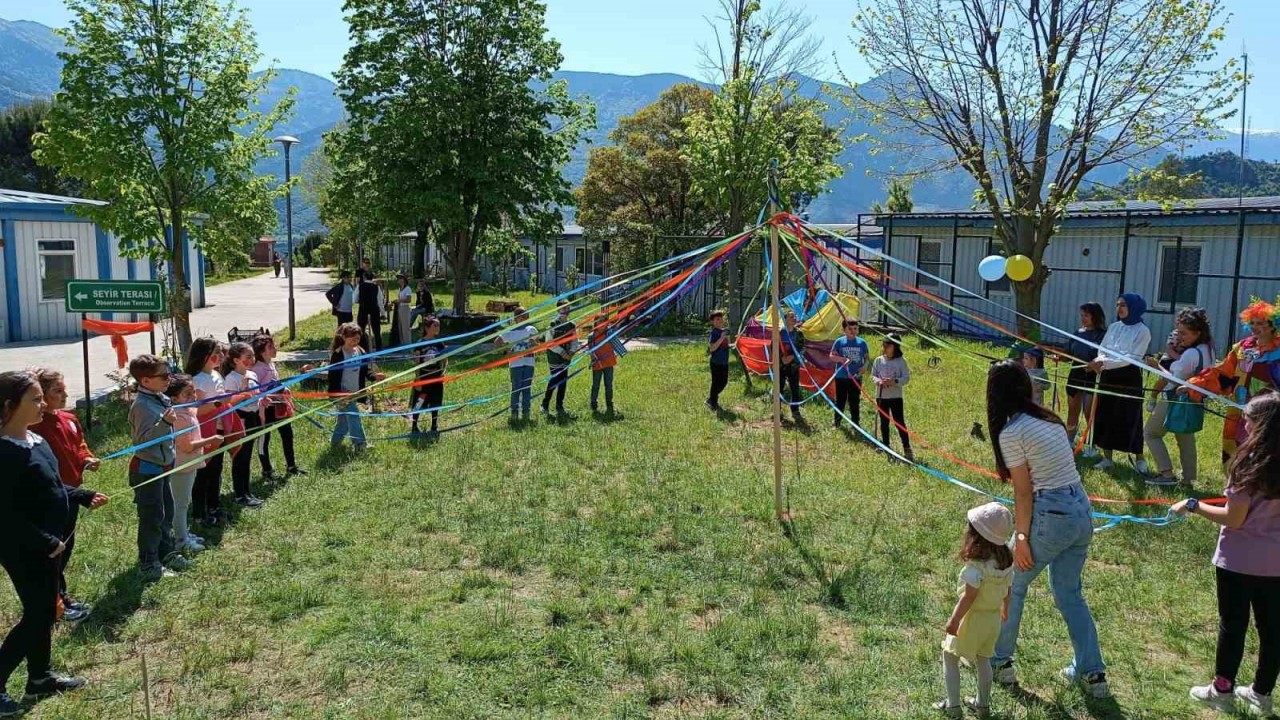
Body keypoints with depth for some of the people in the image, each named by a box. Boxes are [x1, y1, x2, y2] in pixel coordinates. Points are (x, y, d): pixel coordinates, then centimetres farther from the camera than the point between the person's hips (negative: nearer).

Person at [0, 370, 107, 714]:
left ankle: (39, 677, 34)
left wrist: (84, 496, 6)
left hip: (48, 542, 9)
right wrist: (46, 543, -22)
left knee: (46, 610, 19)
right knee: (36, 615, -1)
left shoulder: (35, 440, 4)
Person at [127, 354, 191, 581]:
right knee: (152, 516, 1)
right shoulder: (142, 405, -22)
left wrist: (169, 458, 23)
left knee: (166, 511, 19)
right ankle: (148, 564, 13)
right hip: (147, 469, -9)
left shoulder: (161, 399, 5)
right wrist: (165, 423, -39)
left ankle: (166, 553, 33)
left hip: (162, 466, 9)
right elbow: (143, 439, -29)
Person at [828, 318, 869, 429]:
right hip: (841, 377, -1)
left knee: (855, 401, 9)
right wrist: (841, 359, -18)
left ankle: (856, 423, 20)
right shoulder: (839, 341, -3)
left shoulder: (862, 342, 1)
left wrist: (864, 366, -10)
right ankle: (837, 423, 22)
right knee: (840, 400, 10)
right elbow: (831, 355, 1)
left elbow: (867, 357, 8)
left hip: (856, 377, 1)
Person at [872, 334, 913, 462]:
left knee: (900, 423, -5)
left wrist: (894, 381, -22)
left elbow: (906, 378, -6)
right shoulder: (878, 360, 2)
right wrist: (879, 381, -16)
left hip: (896, 397, -3)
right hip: (881, 396, 3)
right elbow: (873, 375, 5)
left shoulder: (901, 361, -5)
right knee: (884, 422, 12)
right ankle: (886, 447, 24)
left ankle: (907, 449, -1)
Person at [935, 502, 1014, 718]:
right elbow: (1007, 589, 7)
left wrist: (954, 620, -19)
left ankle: (953, 705, 8)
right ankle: (982, 702, 35)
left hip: (973, 619, -7)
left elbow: (968, 597, -26)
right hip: (993, 618, 7)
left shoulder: (976, 566, -27)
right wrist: (1005, 607, 26)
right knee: (983, 659, 24)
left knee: (949, 656, 8)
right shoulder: (1006, 561, -5)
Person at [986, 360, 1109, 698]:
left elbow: (1024, 492, -12)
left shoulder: (1011, 432, -13)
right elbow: (1055, 469, 10)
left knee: (1012, 586, 13)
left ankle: (999, 662, 26)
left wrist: (1021, 538, -4)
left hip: (1051, 516, -7)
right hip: (1082, 509, 7)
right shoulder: (1049, 418, 9)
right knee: (1070, 593, 21)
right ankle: (1092, 673, 24)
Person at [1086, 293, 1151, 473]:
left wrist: (1104, 363, -24)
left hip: (1129, 379, -5)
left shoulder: (1142, 331, -8)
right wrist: (1099, 361, -16)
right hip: (1109, 378, 5)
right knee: (1106, 417, 6)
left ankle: (1139, 459, 13)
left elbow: (1132, 358, -17)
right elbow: (1102, 349, 7)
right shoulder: (1114, 327, 9)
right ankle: (1107, 458, 15)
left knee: (1130, 419, -1)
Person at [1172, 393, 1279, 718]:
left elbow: (1234, 519, -18)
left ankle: (1222, 690, 23)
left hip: (1240, 560, -5)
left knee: (1233, 624, 9)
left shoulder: (1250, 461, -19)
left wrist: (1193, 505, -8)